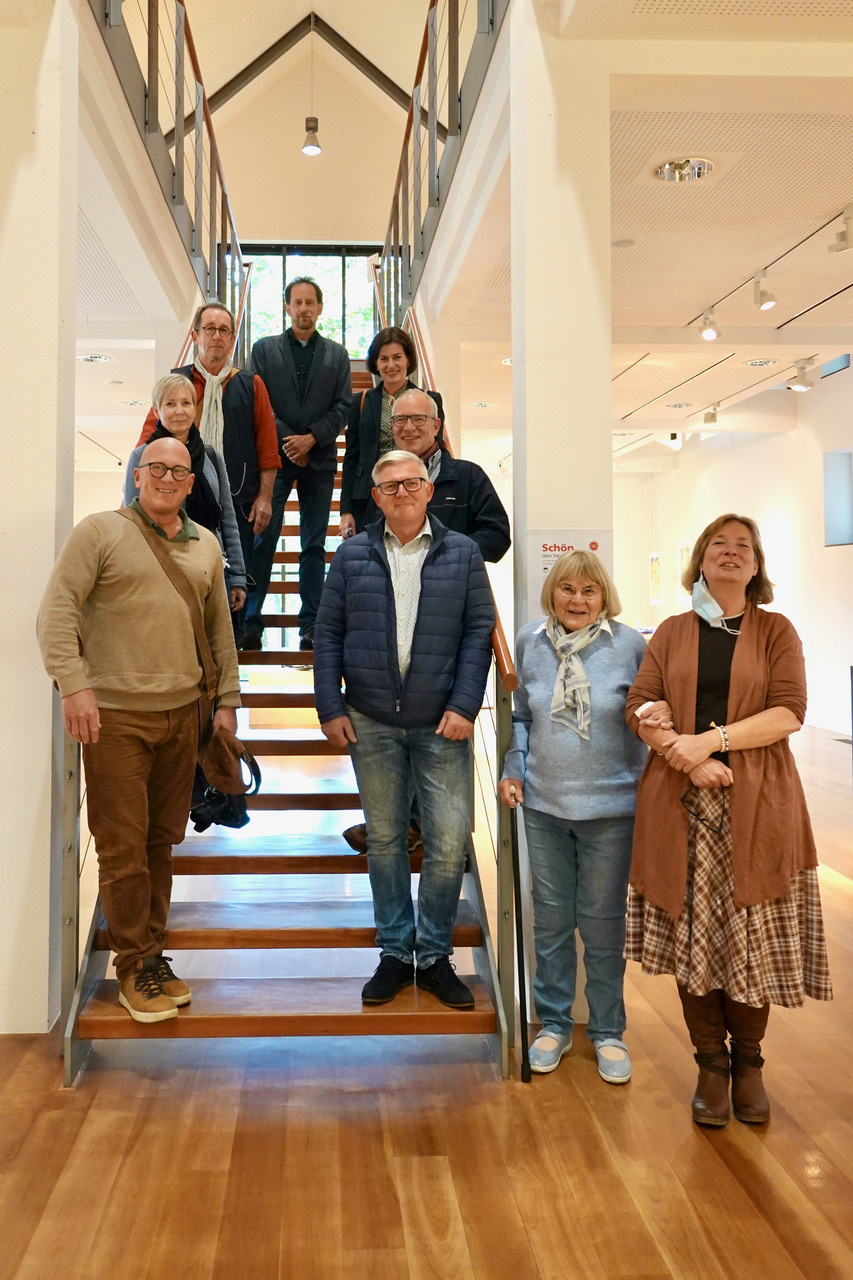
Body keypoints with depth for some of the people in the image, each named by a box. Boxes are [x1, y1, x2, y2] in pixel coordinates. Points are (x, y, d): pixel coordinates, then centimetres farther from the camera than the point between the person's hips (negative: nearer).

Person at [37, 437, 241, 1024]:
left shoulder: (206, 546, 13)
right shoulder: (100, 531, -2)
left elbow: (220, 629, 17)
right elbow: (57, 610, -8)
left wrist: (227, 701, 13)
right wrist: (74, 684, -18)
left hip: (182, 713, 5)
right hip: (115, 715, -4)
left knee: (163, 840, 12)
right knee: (123, 845, 1)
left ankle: (154, 952, 25)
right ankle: (135, 965, 15)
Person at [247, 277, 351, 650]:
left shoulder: (337, 355, 12)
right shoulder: (265, 349, 9)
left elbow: (342, 406, 5)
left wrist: (311, 438, -9)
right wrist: (287, 441, -10)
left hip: (319, 459, 1)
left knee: (314, 545, 4)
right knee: (262, 541, -5)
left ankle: (311, 625, 8)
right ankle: (250, 622, 1)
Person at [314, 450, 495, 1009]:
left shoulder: (463, 553, 5)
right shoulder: (352, 555, 7)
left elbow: (479, 632, 1)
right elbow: (328, 634, 6)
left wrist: (464, 706, -8)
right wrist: (330, 708, -1)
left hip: (441, 726, -1)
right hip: (371, 724, 1)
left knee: (449, 844, -2)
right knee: (385, 840, 10)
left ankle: (435, 954, 17)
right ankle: (396, 952, 24)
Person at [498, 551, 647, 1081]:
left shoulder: (630, 645, -6)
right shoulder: (530, 642, 4)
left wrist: (646, 784, -6)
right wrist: (514, 770, 5)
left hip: (610, 808, -2)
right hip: (543, 805, 3)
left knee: (603, 923, 8)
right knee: (551, 920, 13)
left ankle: (608, 1032, 27)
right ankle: (554, 1024, 30)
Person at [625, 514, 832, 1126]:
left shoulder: (776, 631, 8)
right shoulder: (671, 634, 13)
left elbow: (788, 712, -5)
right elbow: (641, 707, 3)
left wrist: (710, 741, -15)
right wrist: (687, 757, -14)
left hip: (757, 806, -1)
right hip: (681, 803, 1)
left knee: (752, 935, 2)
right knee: (691, 934, 3)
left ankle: (748, 1061, 23)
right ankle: (711, 1063, 19)